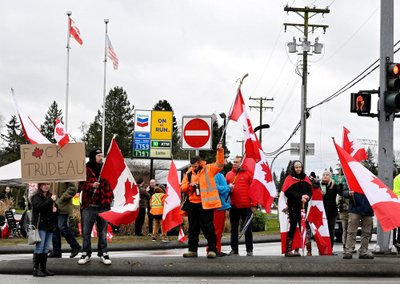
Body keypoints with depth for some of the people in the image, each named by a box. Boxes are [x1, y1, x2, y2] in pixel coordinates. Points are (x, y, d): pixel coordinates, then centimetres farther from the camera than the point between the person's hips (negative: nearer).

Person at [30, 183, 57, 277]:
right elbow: (39, 207, -21)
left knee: (46, 248, 8)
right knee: (39, 248, -8)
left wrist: (55, 209, 4)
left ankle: (43, 268, 13)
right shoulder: (36, 197, -4)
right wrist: (51, 200, -23)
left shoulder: (50, 196, 18)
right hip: (40, 226, -7)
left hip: (49, 226, 7)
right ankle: (36, 269, -7)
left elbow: (53, 208, 27)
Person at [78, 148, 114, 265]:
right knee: (86, 231, 4)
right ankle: (86, 254, 15)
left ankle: (103, 254, 15)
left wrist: (110, 198, -2)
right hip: (89, 206, -2)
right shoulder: (86, 170, -2)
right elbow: (81, 185, -3)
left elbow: (110, 184, 13)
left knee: (102, 232, 8)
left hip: (103, 206, 2)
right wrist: (91, 185, -18)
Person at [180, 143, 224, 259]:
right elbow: (182, 187, 12)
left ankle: (212, 249, -1)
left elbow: (219, 164, -12)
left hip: (205, 204, -5)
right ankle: (192, 250, 17)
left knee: (208, 227, -5)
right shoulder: (189, 173, 12)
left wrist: (220, 151, -24)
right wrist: (189, 185, -9)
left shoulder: (208, 169, 1)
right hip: (193, 204, 5)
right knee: (193, 228, 11)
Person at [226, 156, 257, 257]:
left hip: (246, 206, -4)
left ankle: (249, 250, 9)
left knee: (248, 229, 2)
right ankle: (234, 249, 15)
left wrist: (254, 205, -8)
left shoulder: (248, 173, -2)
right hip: (233, 206, 4)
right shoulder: (229, 174, 10)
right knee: (234, 229, 8)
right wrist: (228, 188, -6)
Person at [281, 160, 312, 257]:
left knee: (302, 226, 4)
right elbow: (287, 192, -11)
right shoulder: (289, 179, 0)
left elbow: (310, 190, 9)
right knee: (292, 226, -8)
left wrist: (307, 196, -14)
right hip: (293, 206, -5)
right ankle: (288, 250, -4)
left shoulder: (305, 178, 14)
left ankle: (297, 249, 11)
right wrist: (300, 197, -19)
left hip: (303, 206, 5)